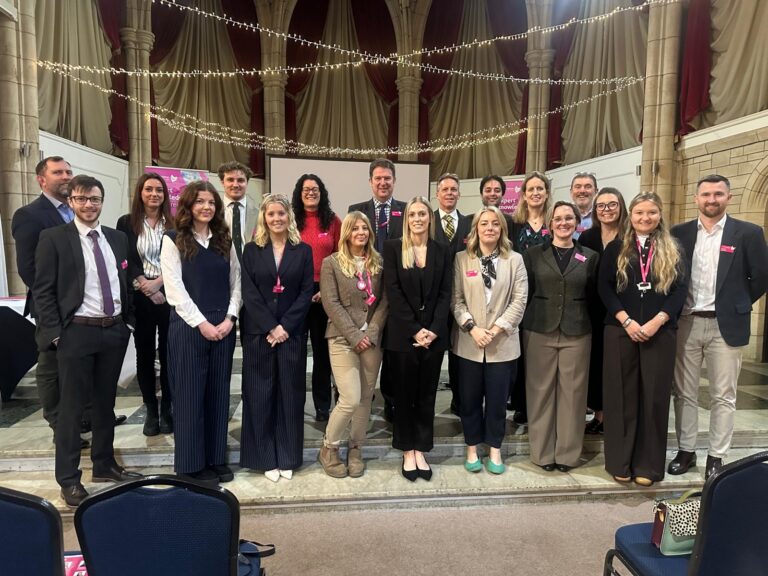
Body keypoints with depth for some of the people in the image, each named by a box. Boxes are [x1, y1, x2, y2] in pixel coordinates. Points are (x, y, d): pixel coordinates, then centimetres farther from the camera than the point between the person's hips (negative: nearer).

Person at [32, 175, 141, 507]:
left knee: (105, 402, 16)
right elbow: (42, 291, -6)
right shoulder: (53, 238, -4)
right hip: (76, 332, -4)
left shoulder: (117, 238, 10)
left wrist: (128, 322, 8)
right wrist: (55, 333, -12)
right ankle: (69, 478, 18)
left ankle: (104, 465, 30)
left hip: (114, 331, 5)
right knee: (72, 406, 5)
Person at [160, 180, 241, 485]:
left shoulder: (225, 240, 11)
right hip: (188, 326, -4)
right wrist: (201, 323, -14)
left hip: (223, 327, 4)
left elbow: (236, 282, 7)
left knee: (218, 394, 10)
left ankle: (216, 458, 22)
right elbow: (174, 288, -9)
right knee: (190, 395, 4)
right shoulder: (173, 240, -2)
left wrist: (230, 318, -7)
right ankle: (192, 464, 17)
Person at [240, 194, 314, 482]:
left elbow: (307, 292, -1)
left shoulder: (303, 250, 5)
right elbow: (249, 293, -3)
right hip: (258, 333, 0)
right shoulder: (252, 250, 4)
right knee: (260, 395, 4)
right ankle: (266, 458, 17)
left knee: (290, 394, 5)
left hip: (292, 332, 0)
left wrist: (285, 326, -11)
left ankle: (287, 457, 18)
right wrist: (270, 327, -12)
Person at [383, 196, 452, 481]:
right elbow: (393, 292, -7)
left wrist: (433, 329, -11)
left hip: (434, 335, 2)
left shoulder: (442, 251, 7)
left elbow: (445, 293, 2)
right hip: (403, 335, -2)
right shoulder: (393, 248, 0)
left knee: (426, 395, 10)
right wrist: (414, 330, -13)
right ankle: (407, 453, 20)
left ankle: (421, 451, 22)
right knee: (404, 394, 7)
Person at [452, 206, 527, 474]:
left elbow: (519, 300, -3)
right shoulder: (461, 259, 3)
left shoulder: (515, 260, 4)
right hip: (469, 341, 0)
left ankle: (494, 449, 24)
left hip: (502, 342, 0)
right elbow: (456, 299, -2)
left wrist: (497, 329, -12)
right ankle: (472, 448, 25)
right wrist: (472, 327, -14)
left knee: (497, 398, 8)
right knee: (470, 398, 9)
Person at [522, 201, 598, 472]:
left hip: (576, 332, 1)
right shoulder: (534, 253, 3)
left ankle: (567, 452, 18)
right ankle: (542, 451, 16)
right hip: (539, 331, -1)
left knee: (572, 392, 5)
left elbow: (593, 295, 11)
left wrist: (576, 314, 2)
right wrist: (534, 316, 1)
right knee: (540, 391, 4)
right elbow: (525, 291, 5)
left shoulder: (590, 257, 7)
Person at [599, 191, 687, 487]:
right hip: (621, 331, 0)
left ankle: (648, 464, 17)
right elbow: (604, 287, -1)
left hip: (660, 333, 1)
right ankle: (620, 461, 16)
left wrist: (657, 321, -13)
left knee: (654, 397, 5)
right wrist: (626, 321, -12)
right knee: (621, 395, 4)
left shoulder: (672, 250, 8)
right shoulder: (616, 248, 5)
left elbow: (681, 289, 0)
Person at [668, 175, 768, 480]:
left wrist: (737, 305, 4)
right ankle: (685, 450, 22)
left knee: (723, 396, 6)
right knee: (684, 393, 9)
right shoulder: (679, 233, 5)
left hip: (725, 324, -2)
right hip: (686, 323, 2)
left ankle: (716, 456, 18)